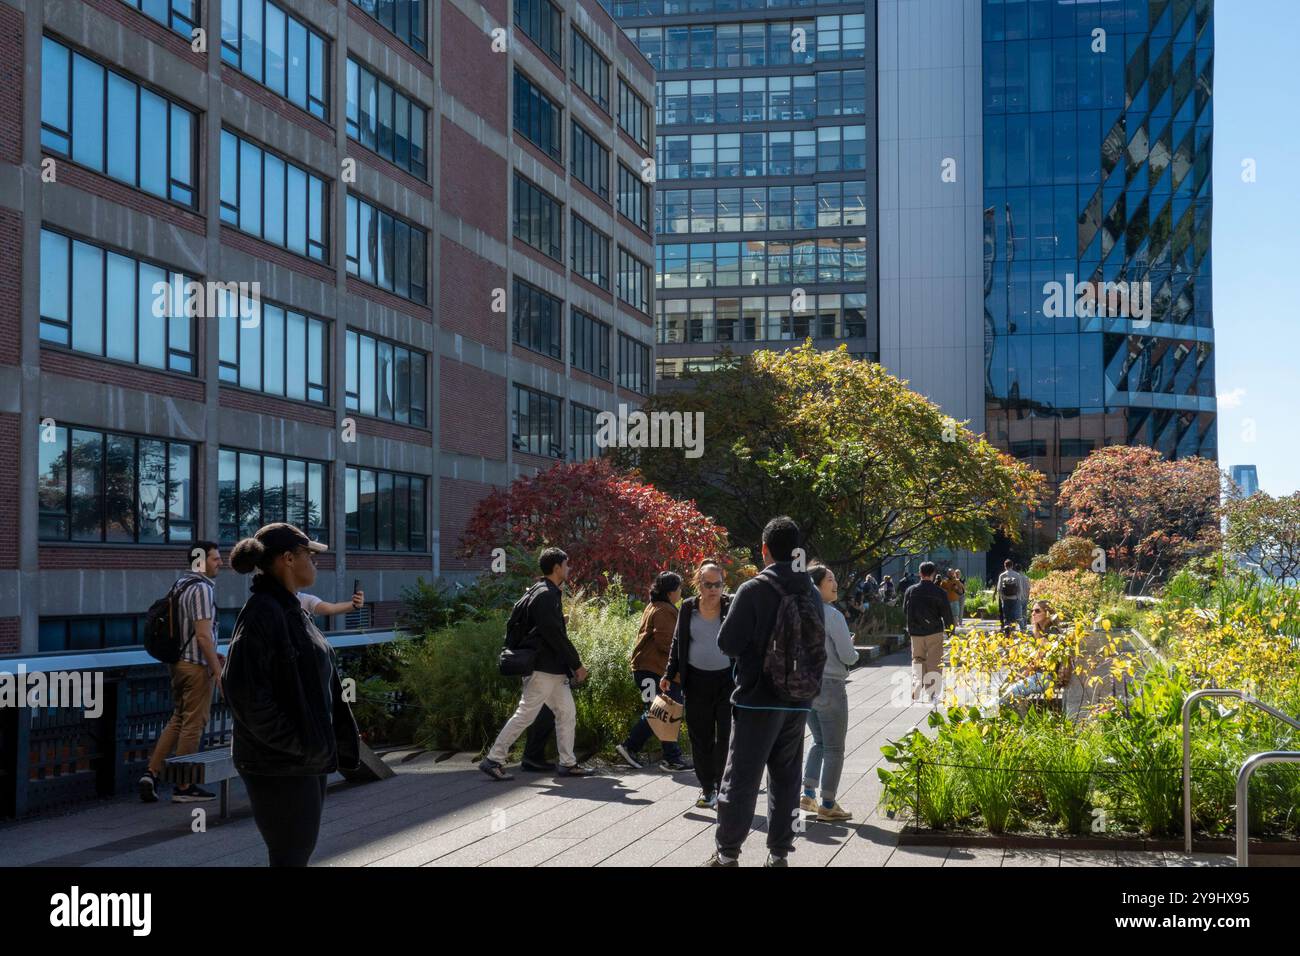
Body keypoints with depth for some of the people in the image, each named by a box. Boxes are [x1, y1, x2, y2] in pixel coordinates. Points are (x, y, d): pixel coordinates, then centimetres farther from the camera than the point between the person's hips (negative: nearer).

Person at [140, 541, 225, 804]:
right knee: (193, 724, -1)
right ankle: (184, 787, 5)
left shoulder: (181, 585, 13)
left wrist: (212, 654, 21)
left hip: (179, 662, 9)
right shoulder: (202, 589, -16)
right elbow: (203, 635, -21)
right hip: (197, 665, -9)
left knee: (178, 720, 17)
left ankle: (151, 772, 11)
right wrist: (218, 670, -19)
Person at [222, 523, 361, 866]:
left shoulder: (293, 610, 12)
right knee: (290, 855, -3)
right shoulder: (262, 612, -17)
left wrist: (341, 741, 13)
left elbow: (324, 686, 18)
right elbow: (244, 690, -25)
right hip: (279, 765, -9)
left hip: (308, 760, 9)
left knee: (300, 850, 16)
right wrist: (291, 744, -20)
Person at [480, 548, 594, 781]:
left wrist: (572, 665, 18)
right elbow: (555, 635, -21)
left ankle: (568, 763, 16)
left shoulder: (548, 593, 16)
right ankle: (493, 759, -1)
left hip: (555, 669, 10)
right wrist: (577, 664, -14)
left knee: (567, 713, 12)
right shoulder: (545, 595, -16)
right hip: (544, 668, -10)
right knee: (525, 714, -6)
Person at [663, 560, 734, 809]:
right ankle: (707, 788, 19)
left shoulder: (732, 605, -3)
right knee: (700, 737, 7)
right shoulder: (688, 608, 5)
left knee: (726, 736, -2)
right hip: (697, 681, 2)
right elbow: (677, 643, 13)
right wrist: (669, 674, 9)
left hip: (727, 679, -2)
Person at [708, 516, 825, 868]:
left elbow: (727, 643, -11)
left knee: (741, 779, 1)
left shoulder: (753, 590, -13)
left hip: (758, 699, -5)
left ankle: (727, 854, 5)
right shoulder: (812, 594, 6)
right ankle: (779, 853, 15)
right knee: (786, 779, 12)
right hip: (798, 700, 5)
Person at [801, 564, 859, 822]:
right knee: (834, 748, 4)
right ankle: (828, 805, 8)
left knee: (819, 741, 22)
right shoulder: (832, 616, -18)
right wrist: (852, 649, 5)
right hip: (830, 686, -7)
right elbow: (848, 656, -16)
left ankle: (808, 794, 16)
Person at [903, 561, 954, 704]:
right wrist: (950, 628, 10)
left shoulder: (911, 591, -1)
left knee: (917, 660, 15)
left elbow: (905, 611, 10)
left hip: (915, 632, 2)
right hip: (934, 632, -2)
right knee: (934, 663, 5)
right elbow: (947, 613, -4)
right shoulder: (939, 592, -9)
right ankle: (932, 693, 4)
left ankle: (916, 687, -2)